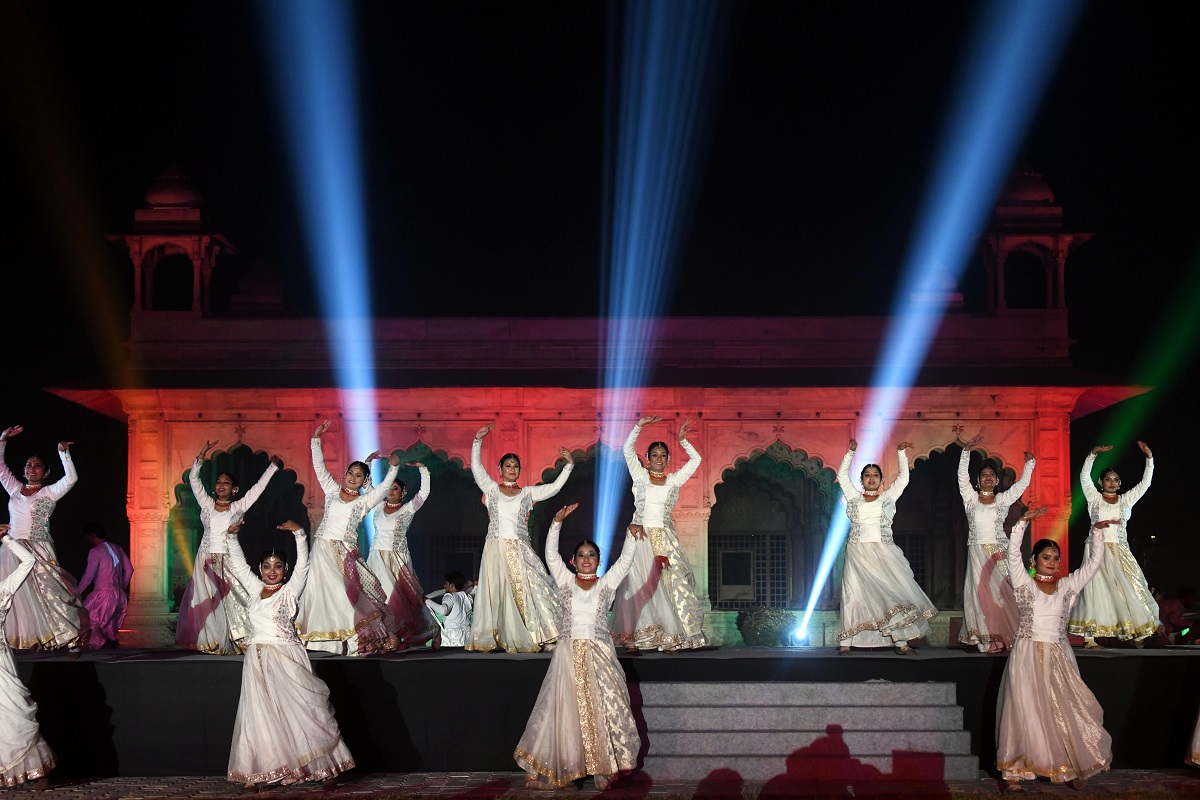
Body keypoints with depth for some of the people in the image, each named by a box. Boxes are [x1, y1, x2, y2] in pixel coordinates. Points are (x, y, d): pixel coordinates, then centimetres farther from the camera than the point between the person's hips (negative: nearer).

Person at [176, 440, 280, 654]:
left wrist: (273, 467, -3)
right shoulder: (207, 504, 8)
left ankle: (236, 641, -6)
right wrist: (200, 457, -9)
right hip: (206, 560, 2)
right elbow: (194, 480, 2)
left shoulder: (238, 507, 5)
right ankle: (208, 642, 3)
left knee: (231, 601, -8)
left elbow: (258, 488, 1)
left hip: (229, 560, -2)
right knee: (205, 602, 0)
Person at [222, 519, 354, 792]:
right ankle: (255, 774, 4)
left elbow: (302, 565, -10)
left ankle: (325, 770, 0)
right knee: (258, 716, 2)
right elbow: (239, 565, 17)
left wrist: (299, 533, -19)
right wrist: (233, 537, 6)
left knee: (304, 711, -4)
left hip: (286, 659, -4)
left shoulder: (290, 591, 2)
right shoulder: (255, 589, 13)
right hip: (257, 660, 4)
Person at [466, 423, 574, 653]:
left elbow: (554, 488, 7)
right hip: (496, 548, -1)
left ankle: (544, 637, -5)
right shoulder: (491, 488, 8)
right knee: (495, 592, -2)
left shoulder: (527, 493, 12)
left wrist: (569, 465, 1)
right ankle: (488, 639, 2)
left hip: (520, 550, 1)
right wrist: (478, 440, -9)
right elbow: (476, 467, -1)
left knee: (530, 589, -7)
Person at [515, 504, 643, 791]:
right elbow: (551, 554, -2)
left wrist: (631, 535, -18)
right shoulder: (566, 581, 8)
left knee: (603, 709, -6)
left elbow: (626, 559, -1)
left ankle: (602, 768, -2)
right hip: (569, 652, 0)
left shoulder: (607, 583, 8)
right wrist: (557, 522, -13)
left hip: (599, 654, 0)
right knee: (564, 709, -1)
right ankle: (539, 767, 3)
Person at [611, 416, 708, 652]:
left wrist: (683, 440, 1)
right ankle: (633, 639, -4)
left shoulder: (674, 480, 11)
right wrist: (639, 427, -10)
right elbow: (628, 450, -2)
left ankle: (673, 637, -3)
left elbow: (695, 460, 11)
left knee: (674, 583, -6)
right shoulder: (640, 476, 7)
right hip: (641, 535, -1)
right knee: (639, 585, -4)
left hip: (665, 538, 1)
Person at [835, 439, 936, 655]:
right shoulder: (854, 497, 14)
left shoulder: (887, 497, 14)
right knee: (854, 595, -4)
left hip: (883, 552, 0)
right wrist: (851, 452, 14)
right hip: (858, 553, 0)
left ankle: (900, 642, -8)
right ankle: (846, 642, -4)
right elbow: (842, 476, 16)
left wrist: (900, 453, 10)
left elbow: (903, 477, 12)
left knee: (893, 592, -8)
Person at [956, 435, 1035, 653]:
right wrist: (966, 451, -11)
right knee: (983, 591, -6)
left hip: (999, 551, 1)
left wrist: (1029, 464, -7)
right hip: (977, 551, -1)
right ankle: (989, 639, -4)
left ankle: (1002, 635, -1)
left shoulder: (1003, 499, 9)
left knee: (1001, 591, -5)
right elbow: (962, 476, -3)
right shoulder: (970, 497, 7)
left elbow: (1022, 484, 3)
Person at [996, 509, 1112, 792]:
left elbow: (1093, 561, 10)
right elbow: (1013, 553, -9)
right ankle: (1013, 772, -2)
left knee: (1067, 711, -1)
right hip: (1028, 655, -3)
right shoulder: (1024, 583, 3)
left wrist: (1097, 532, -1)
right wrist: (1023, 522, -19)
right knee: (1025, 711, -5)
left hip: (1058, 657, 3)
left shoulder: (1067, 585, 11)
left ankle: (1074, 768, 10)